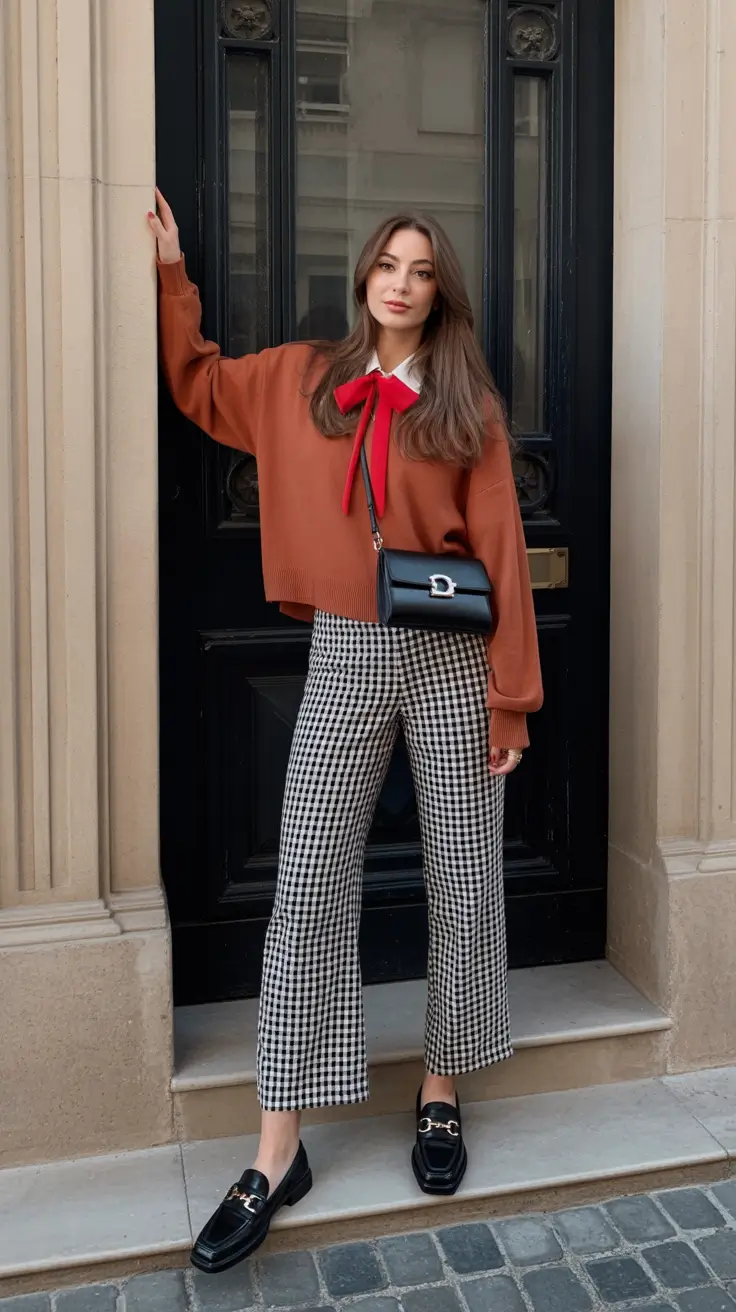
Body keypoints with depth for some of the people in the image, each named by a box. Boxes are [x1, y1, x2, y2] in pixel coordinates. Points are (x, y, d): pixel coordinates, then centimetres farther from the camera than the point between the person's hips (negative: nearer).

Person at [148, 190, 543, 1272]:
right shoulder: (298, 380, 10)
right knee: (308, 894, -2)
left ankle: (440, 1099, 27)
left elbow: (502, 554, 0)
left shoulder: (467, 405, 3)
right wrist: (171, 272, 22)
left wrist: (510, 696, -4)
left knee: (463, 887, 6)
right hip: (345, 662, 1)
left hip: (451, 657, 0)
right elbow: (195, 382, 27)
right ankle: (279, 1155, 9)